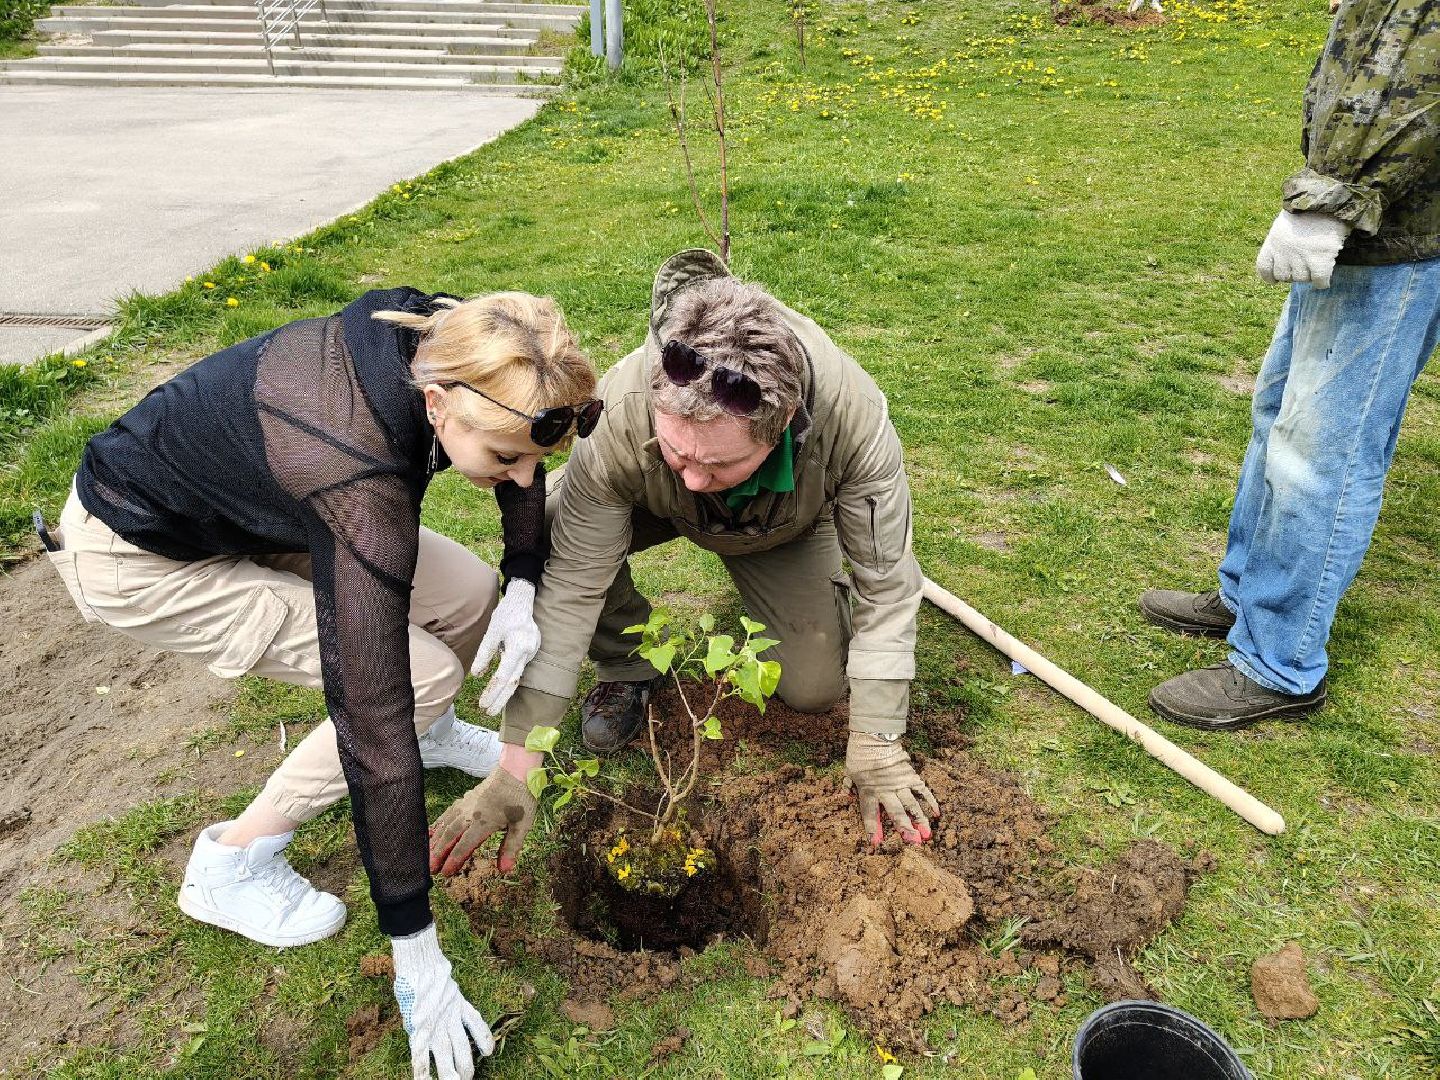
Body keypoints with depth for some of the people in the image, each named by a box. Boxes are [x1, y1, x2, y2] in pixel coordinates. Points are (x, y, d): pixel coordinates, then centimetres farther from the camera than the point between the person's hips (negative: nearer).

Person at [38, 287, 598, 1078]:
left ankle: (429, 731, 28)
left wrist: (523, 588, -13)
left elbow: (521, 464, 1)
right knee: (421, 674, -16)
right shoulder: (360, 483, -41)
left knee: (472, 600, -4)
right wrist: (417, 960, -29)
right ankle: (232, 863, 4)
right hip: (140, 553, -7)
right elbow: (372, 718, -38)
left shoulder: (449, 345, -21)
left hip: (247, 496, 7)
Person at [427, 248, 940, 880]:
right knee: (545, 533, -30)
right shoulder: (622, 410, -43)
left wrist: (875, 745, -23)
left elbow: (887, 583, -28)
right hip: (655, 508, 0)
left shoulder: (854, 418, -42)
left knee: (814, 690, -12)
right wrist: (518, 768, -35)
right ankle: (625, 668, -1)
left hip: (787, 526, 1)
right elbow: (568, 590, -37)